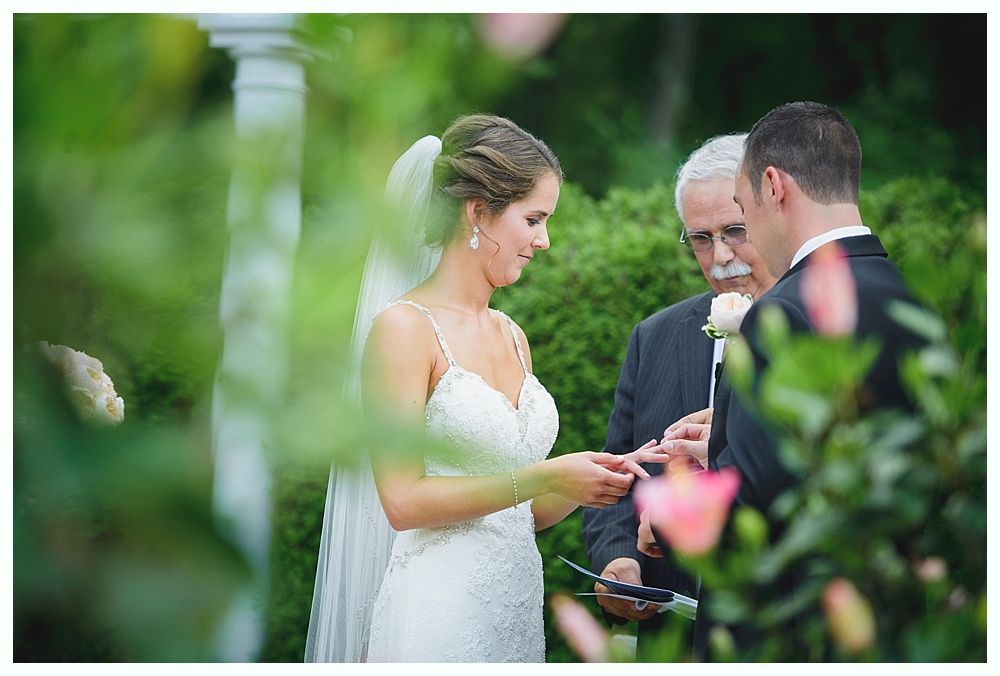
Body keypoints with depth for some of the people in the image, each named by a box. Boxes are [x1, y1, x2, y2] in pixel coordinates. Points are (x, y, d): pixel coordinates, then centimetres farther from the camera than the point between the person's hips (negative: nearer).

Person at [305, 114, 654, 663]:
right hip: (439, 615, -7)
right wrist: (543, 478, -15)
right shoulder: (404, 328, -9)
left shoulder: (512, 336, 13)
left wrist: (592, 479, -2)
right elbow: (403, 500, -16)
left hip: (518, 610, 7)